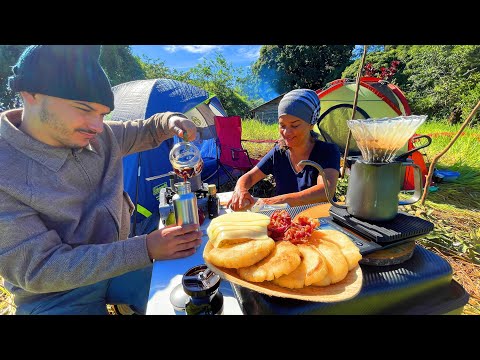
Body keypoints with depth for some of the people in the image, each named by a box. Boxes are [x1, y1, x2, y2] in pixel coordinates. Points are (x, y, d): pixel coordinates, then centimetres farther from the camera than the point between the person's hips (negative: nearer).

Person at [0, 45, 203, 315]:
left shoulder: (101, 137, -9)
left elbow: (144, 133, 8)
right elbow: (37, 270, -25)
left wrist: (169, 121, -16)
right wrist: (145, 249, -34)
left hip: (118, 258, 5)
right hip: (56, 294, -4)